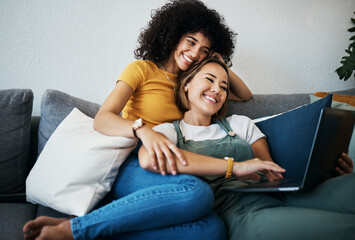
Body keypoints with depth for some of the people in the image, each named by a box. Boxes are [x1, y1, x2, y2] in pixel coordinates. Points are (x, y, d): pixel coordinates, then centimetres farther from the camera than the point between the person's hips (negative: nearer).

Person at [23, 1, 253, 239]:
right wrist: (144, 130, -26)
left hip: (158, 174, 5)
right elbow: (102, 120, -7)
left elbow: (244, 95, 32)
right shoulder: (142, 69, 6)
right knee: (198, 192, -38)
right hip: (126, 165, -5)